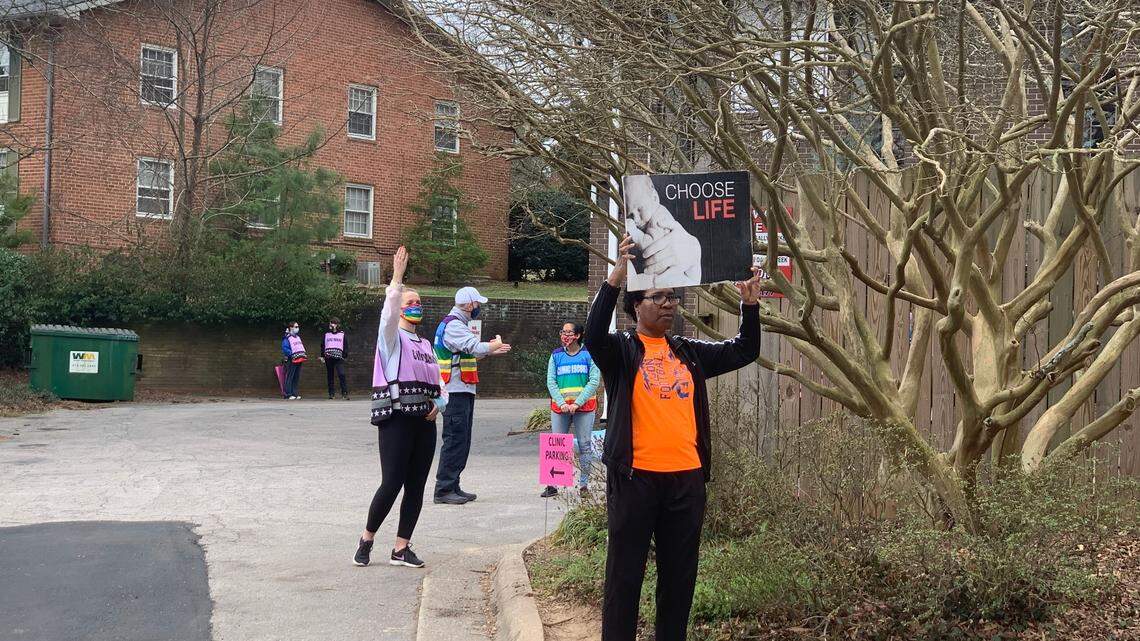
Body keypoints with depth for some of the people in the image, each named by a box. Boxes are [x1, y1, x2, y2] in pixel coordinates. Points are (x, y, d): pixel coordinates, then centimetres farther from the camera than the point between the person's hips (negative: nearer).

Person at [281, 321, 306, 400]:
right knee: (289, 377, -8)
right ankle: (288, 394, -8)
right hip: (291, 360, -8)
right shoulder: (287, 338, -8)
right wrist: (292, 354, -21)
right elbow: (284, 348, -16)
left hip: (299, 360, 8)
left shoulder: (297, 337, 19)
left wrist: (303, 354, 11)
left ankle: (294, 394, 14)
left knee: (297, 377, 9)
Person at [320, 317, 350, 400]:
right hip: (328, 358, 3)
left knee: (341, 374, -17)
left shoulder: (342, 334, 9)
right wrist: (322, 356, 8)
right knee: (330, 376, 4)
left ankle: (345, 393, -16)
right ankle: (331, 393, 9)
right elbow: (323, 345, 16)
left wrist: (345, 355, 3)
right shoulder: (326, 334, 14)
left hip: (338, 357, -3)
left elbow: (345, 346, 11)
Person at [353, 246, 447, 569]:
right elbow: (389, 312, -20)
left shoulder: (426, 344, 22)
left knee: (416, 485, 4)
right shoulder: (392, 337, 2)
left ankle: (401, 548, 11)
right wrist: (397, 279, -32)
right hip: (396, 419, -7)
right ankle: (366, 539, 9)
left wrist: (438, 404, 2)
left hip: (424, 422, 7)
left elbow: (439, 384, 23)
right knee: (392, 482, -11)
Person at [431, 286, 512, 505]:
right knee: (455, 440, -9)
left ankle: (453, 487, 19)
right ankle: (443, 490, -6)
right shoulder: (453, 326, -15)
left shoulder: (458, 325, 20)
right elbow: (478, 347, -25)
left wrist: (493, 351, 23)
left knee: (462, 441, 13)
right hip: (455, 392, -11)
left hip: (464, 392, 11)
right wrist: (496, 344, -7)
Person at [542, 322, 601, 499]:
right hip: (560, 407, 2)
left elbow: (594, 381, -5)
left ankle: (584, 485, 7)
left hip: (584, 406, -2)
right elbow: (551, 382, 4)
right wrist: (562, 403, -10)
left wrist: (577, 403, -13)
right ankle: (552, 485, 3)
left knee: (585, 445, 0)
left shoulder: (589, 354, 2)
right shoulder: (556, 355, 10)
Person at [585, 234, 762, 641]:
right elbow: (593, 336, -21)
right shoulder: (621, 349, 0)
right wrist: (616, 277, -30)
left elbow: (744, 351, 12)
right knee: (625, 573, 3)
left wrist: (750, 305, -4)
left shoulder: (690, 353, 14)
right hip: (634, 477, -5)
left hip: (687, 478, 5)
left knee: (680, 574, 12)